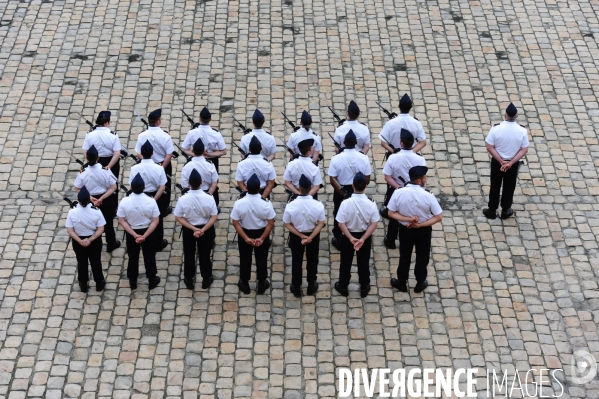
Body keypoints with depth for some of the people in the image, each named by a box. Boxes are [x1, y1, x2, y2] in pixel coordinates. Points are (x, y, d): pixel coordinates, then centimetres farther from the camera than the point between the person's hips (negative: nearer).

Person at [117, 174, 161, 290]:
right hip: (148, 232, -1)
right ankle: (152, 280, 33)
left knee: (133, 257, 19)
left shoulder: (124, 201, -20)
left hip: (131, 233, 1)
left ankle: (132, 282, 33)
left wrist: (134, 235, -15)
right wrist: (144, 236, -17)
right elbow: (155, 221, -18)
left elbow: (122, 221, -15)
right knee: (149, 257, 18)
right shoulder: (151, 201, -21)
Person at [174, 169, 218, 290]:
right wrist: (203, 229, -18)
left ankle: (189, 280, 33)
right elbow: (214, 217, -17)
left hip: (188, 230, 0)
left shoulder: (183, 199, -22)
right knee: (205, 254, 19)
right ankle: (206, 280, 34)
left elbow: (178, 217, -15)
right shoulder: (209, 198, -21)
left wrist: (193, 229, -15)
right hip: (206, 229, 0)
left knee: (189, 255, 20)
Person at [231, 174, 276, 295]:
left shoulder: (239, 203, -22)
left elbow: (236, 223, -18)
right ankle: (261, 285, 34)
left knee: (245, 260, 20)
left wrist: (246, 238, -14)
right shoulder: (266, 204, -23)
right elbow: (271, 223, -18)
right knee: (261, 260, 19)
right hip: (261, 234, 0)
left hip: (245, 234, 0)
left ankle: (244, 285, 35)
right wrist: (262, 238, -13)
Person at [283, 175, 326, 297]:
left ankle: (296, 287, 33)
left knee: (296, 261, 20)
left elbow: (287, 224, -17)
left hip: (296, 236, 0)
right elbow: (321, 224, -18)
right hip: (313, 235, 1)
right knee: (312, 260, 22)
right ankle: (311, 286, 37)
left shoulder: (291, 206, -27)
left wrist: (301, 236, -14)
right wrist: (310, 237, -18)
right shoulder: (318, 205, -25)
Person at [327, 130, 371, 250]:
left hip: (340, 191, -1)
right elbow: (367, 180, -11)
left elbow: (332, 180, -19)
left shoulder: (336, 159, -20)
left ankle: (338, 240, 32)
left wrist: (342, 193, -11)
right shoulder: (363, 158, -17)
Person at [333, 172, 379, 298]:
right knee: (363, 263, 19)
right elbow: (374, 224, -16)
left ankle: (343, 287, 35)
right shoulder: (371, 204, -19)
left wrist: (351, 238, -19)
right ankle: (364, 288, 34)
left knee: (346, 263, 19)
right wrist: (363, 239, -18)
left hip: (348, 236, -1)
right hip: (365, 236, 1)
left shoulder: (346, 203, -24)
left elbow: (341, 224, -22)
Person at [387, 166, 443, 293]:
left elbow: (391, 213, -14)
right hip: (423, 230, -1)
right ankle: (420, 283, 41)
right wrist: (420, 224, -17)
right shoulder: (428, 196, -26)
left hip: (405, 229, 1)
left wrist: (408, 219, -18)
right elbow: (439, 217, -19)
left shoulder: (399, 193, -22)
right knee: (422, 257, 22)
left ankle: (402, 283, 41)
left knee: (404, 256, 24)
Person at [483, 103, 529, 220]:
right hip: (514, 163, 1)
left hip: (497, 162, -1)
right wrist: (511, 163, -15)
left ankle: (492, 211, 29)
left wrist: (501, 161, -15)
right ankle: (505, 211, 34)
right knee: (509, 187, 20)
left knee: (495, 186, 17)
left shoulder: (496, 128, -22)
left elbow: (490, 148, -18)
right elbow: (524, 150, -14)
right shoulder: (522, 131, -18)